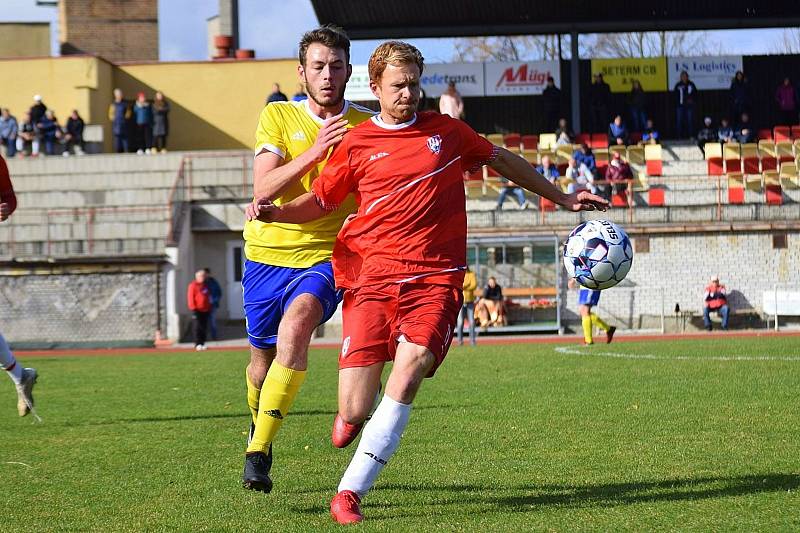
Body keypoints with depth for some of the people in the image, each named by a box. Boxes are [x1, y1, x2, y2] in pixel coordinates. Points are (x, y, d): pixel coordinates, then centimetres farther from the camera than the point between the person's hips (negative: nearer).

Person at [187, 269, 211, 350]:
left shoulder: (205, 285, 18)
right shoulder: (193, 286, -3)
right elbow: (190, 298, -8)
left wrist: (209, 308, 19)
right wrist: (193, 309, -14)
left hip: (205, 310, 7)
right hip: (197, 310, -6)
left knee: (204, 328, 4)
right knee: (197, 328, -9)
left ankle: (202, 344, 8)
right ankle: (197, 344, -9)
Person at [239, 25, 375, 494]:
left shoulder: (368, 126, 0)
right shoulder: (278, 117, 0)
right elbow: (263, 189, -12)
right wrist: (314, 151, -24)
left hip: (326, 257, -2)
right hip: (268, 252, 2)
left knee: (297, 323, -30)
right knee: (263, 356, 12)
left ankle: (259, 451, -30)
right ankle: (260, 424, 46)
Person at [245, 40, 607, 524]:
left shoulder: (447, 131, 12)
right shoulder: (357, 144, 9)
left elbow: (502, 160, 27)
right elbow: (320, 201, 19)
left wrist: (562, 198, 33)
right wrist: (274, 212, -1)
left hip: (435, 279, 1)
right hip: (372, 278, 0)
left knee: (411, 365, -27)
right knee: (356, 413, -12)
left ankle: (350, 492, -21)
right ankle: (351, 415, 30)